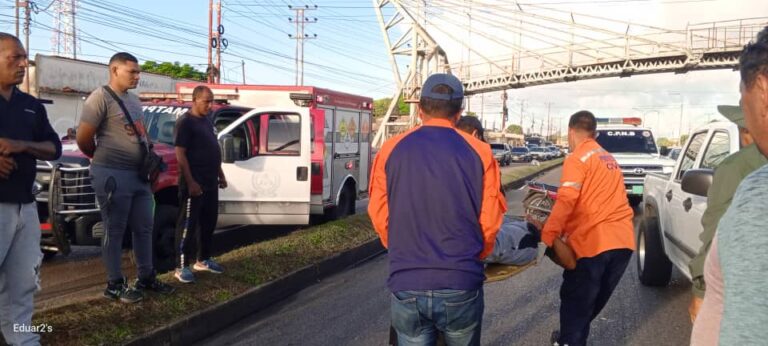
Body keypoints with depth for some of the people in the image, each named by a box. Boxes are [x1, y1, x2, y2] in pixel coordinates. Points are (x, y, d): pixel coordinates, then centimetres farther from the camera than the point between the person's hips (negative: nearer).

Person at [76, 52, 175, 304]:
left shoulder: (133, 100, 16)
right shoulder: (101, 98, -11)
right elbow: (83, 138, -13)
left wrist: (150, 160, 11)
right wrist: (103, 160, 3)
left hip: (139, 174, 9)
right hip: (113, 175, -8)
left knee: (144, 228, 13)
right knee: (114, 231, 0)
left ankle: (146, 278, 24)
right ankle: (115, 285, 10)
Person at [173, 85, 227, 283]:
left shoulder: (207, 122, 16)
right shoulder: (185, 122, -11)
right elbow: (180, 154, -17)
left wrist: (220, 175, 19)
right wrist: (190, 182, -22)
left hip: (210, 183, 9)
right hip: (194, 184, -9)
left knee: (209, 223, 15)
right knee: (188, 224, -4)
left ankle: (203, 260, 26)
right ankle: (182, 266, 2)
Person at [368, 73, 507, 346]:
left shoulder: (391, 150, -2)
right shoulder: (479, 153, -4)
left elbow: (379, 216, 4)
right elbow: (490, 222, -3)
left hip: (406, 284, 1)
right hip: (461, 283, 0)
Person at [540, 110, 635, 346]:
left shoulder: (577, 159, -5)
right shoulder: (609, 159, 22)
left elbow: (566, 201, -17)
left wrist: (548, 235, -17)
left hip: (593, 241, -8)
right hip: (623, 240, 8)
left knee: (574, 303, 5)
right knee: (592, 302, 22)